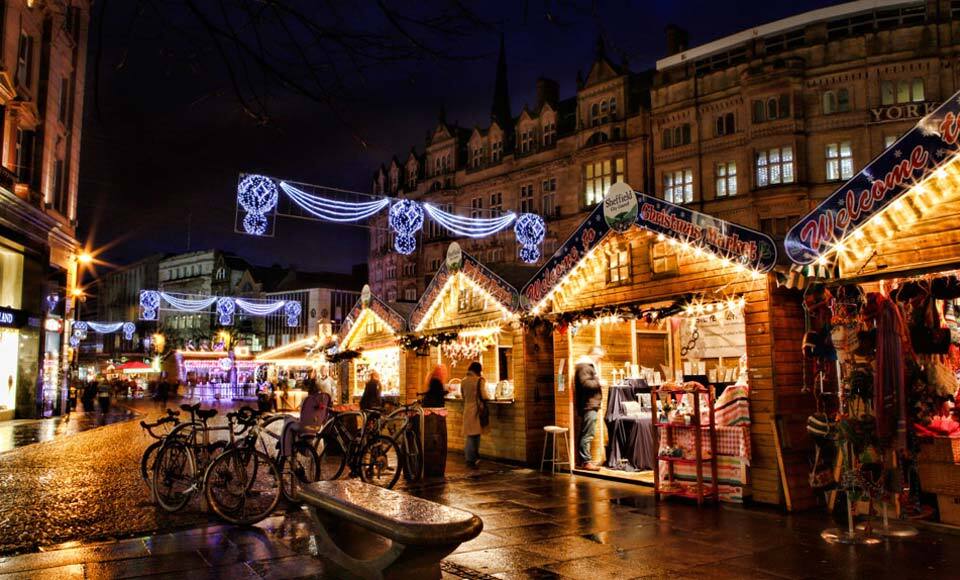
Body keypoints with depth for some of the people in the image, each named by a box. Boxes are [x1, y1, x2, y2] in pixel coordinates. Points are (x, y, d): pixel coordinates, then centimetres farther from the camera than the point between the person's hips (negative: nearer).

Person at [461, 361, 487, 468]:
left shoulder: (463, 381, 7)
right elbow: (482, 396, -12)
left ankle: (468, 457, 20)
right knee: (475, 435, 0)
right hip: (476, 410, -6)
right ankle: (471, 460, 2)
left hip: (467, 410, 6)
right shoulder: (479, 380, -11)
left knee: (468, 435, 14)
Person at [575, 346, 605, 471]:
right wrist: (598, 382, -13)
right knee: (588, 434, -10)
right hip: (588, 405, -11)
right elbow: (585, 383, -24)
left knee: (585, 434, 13)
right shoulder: (584, 366, -12)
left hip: (590, 405, 11)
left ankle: (581, 460, 18)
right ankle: (586, 461, -8)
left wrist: (597, 380, 14)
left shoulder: (589, 365, 23)